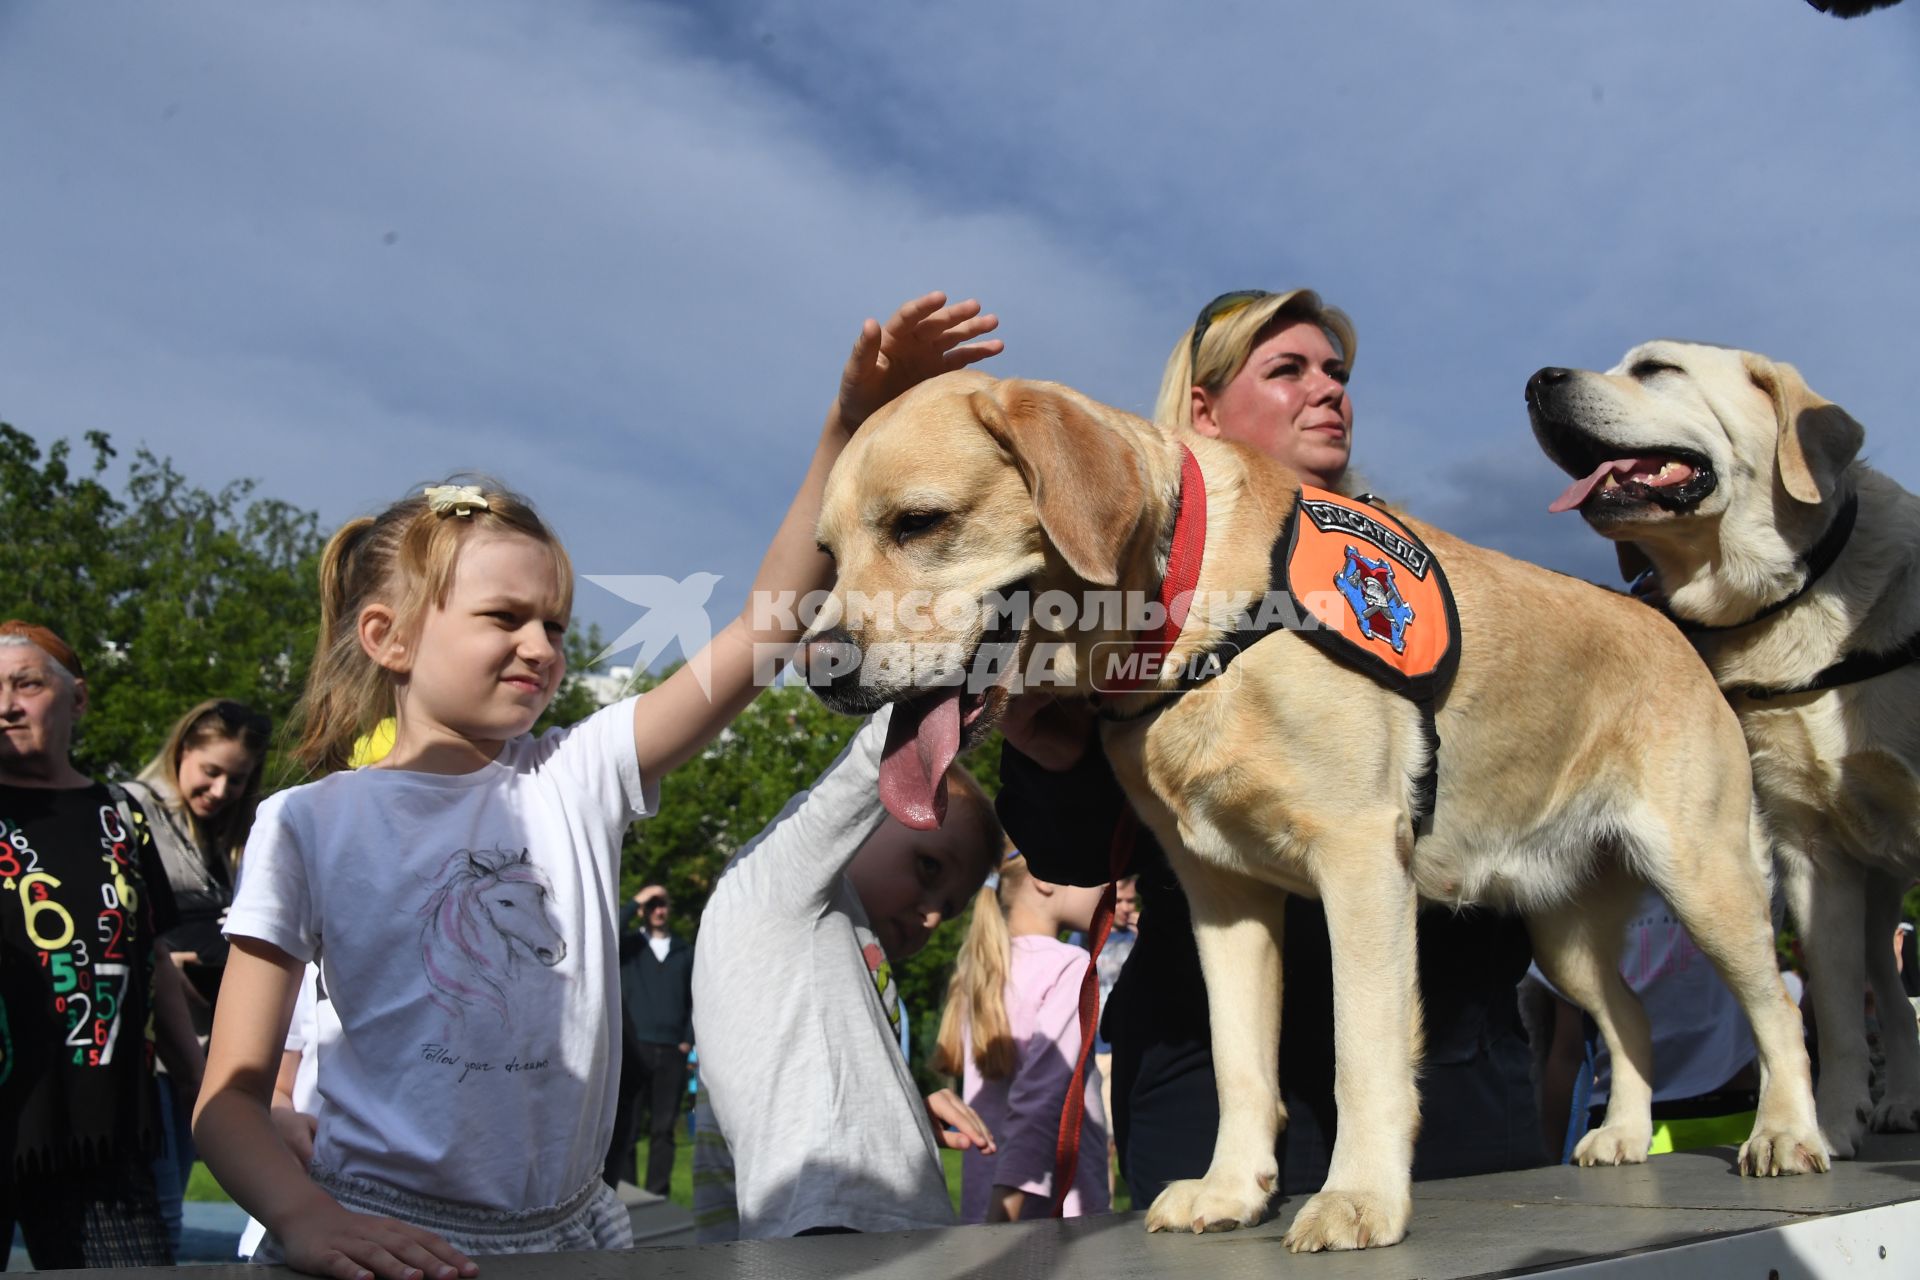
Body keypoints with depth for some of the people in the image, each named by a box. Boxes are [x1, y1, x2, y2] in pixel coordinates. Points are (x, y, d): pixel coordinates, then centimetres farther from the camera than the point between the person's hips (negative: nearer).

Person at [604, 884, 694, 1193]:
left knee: (663, 1129, 3)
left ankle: (657, 1197, 7)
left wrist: (688, 1040, 2)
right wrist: (635, 902, -9)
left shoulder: (685, 951, 15)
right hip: (633, 1049, -2)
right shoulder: (628, 945, 9)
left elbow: (695, 999, 13)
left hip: (671, 1052, 2)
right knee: (625, 1128, -5)